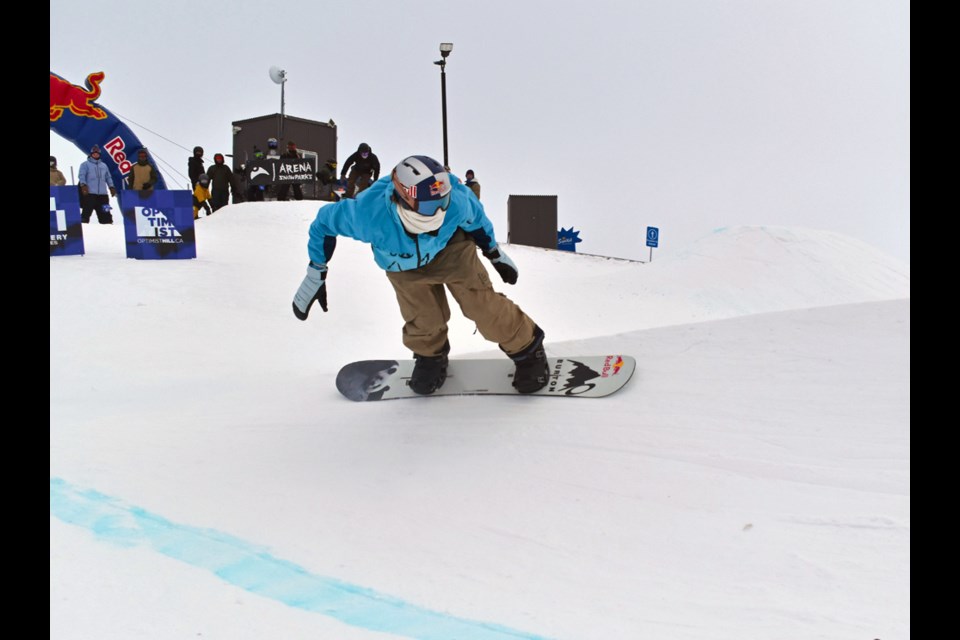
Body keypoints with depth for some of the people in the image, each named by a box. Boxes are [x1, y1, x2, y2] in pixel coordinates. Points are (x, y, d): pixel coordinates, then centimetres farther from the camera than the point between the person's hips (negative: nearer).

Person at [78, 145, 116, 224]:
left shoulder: (104, 165, 24)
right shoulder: (85, 164, 8)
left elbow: (108, 177, 23)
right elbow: (81, 175, -4)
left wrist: (111, 187, 9)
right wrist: (83, 185, -20)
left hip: (103, 194, 4)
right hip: (89, 193, -4)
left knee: (105, 214, 5)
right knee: (86, 211, -11)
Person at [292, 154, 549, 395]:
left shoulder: (456, 201, -38)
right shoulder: (369, 213, -42)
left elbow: (475, 218, -11)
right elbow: (325, 221, -21)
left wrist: (495, 253, 4)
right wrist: (315, 274, -14)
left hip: (450, 247, 0)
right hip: (403, 265, 0)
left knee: (482, 303, -10)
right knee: (423, 321, -8)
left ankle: (526, 347, 16)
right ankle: (430, 354, 30)